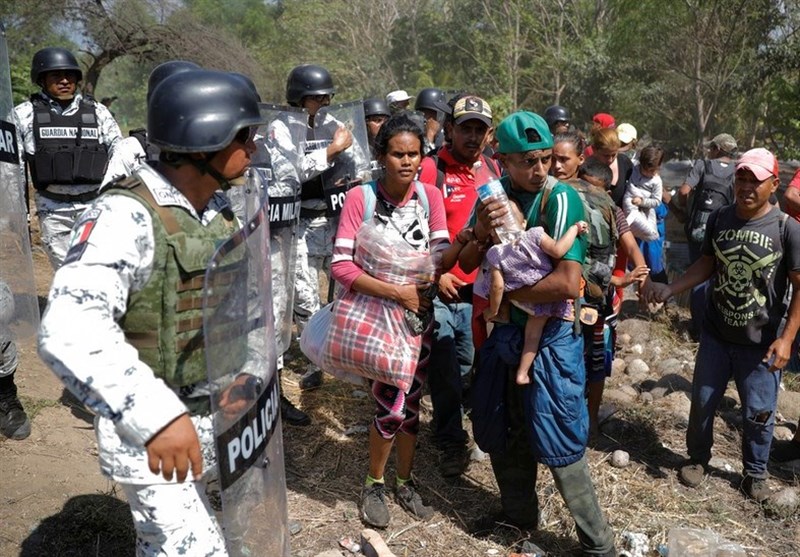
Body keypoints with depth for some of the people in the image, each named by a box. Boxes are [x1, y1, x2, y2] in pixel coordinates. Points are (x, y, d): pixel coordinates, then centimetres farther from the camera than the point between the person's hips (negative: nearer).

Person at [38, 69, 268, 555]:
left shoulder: (220, 208, 3)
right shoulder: (127, 216, -24)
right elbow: (70, 332, -35)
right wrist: (155, 414, -41)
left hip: (214, 416, 8)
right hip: (152, 431, -8)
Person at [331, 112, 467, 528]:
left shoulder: (430, 196, -4)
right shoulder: (360, 197, -15)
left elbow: (441, 259, -13)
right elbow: (341, 266, -17)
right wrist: (396, 292, -21)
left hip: (419, 314, 4)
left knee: (411, 404, 13)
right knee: (392, 408, -6)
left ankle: (404, 483, 34)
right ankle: (374, 485, 20)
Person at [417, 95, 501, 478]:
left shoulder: (493, 171, 7)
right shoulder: (429, 170, -10)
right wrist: (435, 273, -14)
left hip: (478, 288, 5)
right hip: (440, 289, -5)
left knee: (466, 364, 18)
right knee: (444, 370, 2)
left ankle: (445, 423, 41)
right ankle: (451, 441, 19)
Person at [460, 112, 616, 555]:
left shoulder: (561, 199, -18)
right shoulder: (494, 194, 0)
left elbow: (567, 284, -27)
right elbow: (467, 265, 3)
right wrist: (479, 232, -18)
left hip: (551, 336, -6)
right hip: (504, 331, 6)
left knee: (559, 445, 2)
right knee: (504, 431, 20)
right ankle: (519, 513, 42)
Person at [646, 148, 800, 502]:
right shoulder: (719, 219, -3)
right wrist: (671, 289, -4)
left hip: (761, 343, -3)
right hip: (715, 335, 3)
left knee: (758, 413, 10)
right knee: (702, 402, 15)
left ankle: (755, 473, 34)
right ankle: (698, 459, 37)